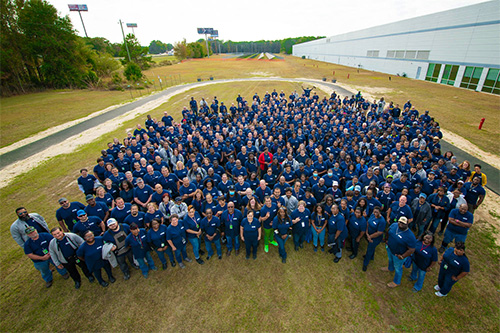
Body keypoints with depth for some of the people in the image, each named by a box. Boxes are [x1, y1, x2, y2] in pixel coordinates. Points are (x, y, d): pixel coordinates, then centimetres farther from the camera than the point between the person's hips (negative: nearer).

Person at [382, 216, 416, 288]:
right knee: (390, 260, 34)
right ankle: (390, 268, 66)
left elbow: (412, 250, -26)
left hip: (398, 254, -5)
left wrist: (402, 257, -26)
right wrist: (386, 240, 2)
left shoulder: (410, 236, -34)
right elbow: (388, 232, 4)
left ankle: (396, 282, 44)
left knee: (397, 268, 19)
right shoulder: (394, 225, -17)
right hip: (389, 248, 6)